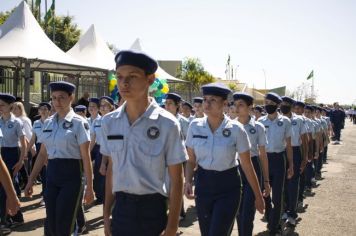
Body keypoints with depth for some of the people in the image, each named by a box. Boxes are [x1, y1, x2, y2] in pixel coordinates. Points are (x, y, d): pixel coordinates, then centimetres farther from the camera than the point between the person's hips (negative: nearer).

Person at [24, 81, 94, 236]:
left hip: (71, 174, -5)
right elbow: (42, 154, 14)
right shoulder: (48, 123, 9)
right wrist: (31, 180, 12)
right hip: (52, 174, 5)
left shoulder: (79, 123, -7)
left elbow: (86, 157, -9)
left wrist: (89, 187, -11)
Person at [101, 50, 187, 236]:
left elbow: (176, 180, -8)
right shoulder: (109, 122, 0)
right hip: (121, 209, 3)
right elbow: (111, 169, 9)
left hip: (153, 209, -3)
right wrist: (106, 213, 9)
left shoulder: (167, 124, -12)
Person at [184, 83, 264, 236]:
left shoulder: (236, 129, -12)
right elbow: (191, 160, 7)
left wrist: (258, 196, 1)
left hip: (228, 188, -3)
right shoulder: (195, 126, -4)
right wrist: (188, 181, -11)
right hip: (203, 185, 3)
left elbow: (247, 166, -4)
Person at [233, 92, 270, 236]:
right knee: (239, 211, 12)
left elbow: (263, 155, 0)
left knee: (247, 212, -7)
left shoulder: (258, 127, -4)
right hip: (234, 168, 3)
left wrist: (266, 181, 2)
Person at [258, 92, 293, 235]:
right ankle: (270, 220, 31)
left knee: (277, 195, -2)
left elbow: (288, 145, 2)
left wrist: (291, 165, 1)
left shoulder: (285, 121, -3)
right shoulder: (260, 121, 2)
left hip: (278, 159, -2)